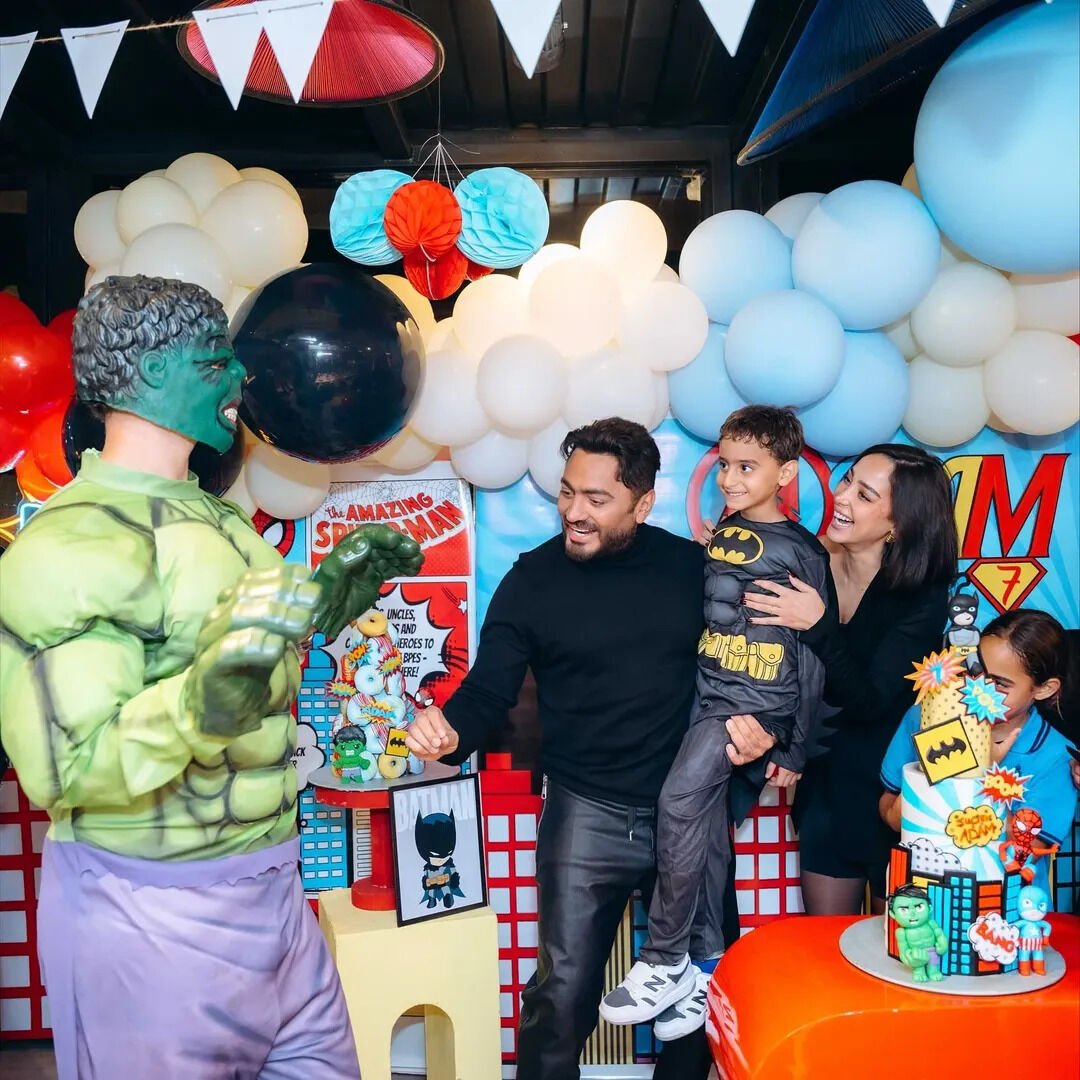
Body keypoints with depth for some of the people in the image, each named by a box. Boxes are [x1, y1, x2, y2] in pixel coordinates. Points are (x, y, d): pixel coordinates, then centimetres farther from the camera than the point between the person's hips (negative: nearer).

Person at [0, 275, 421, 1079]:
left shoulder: (210, 514, 8)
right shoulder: (71, 544, -20)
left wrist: (335, 586, 10)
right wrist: (201, 706, -37)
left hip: (269, 889, 8)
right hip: (158, 920, -8)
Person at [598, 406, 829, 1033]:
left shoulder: (802, 552, -7)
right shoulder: (719, 535, 11)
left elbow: (812, 659, -6)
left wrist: (794, 750, -6)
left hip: (761, 703, -6)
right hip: (707, 699, 7)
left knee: (681, 797, -24)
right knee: (709, 836, 9)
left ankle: (666, 960, -11)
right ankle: (710, 970, 23)